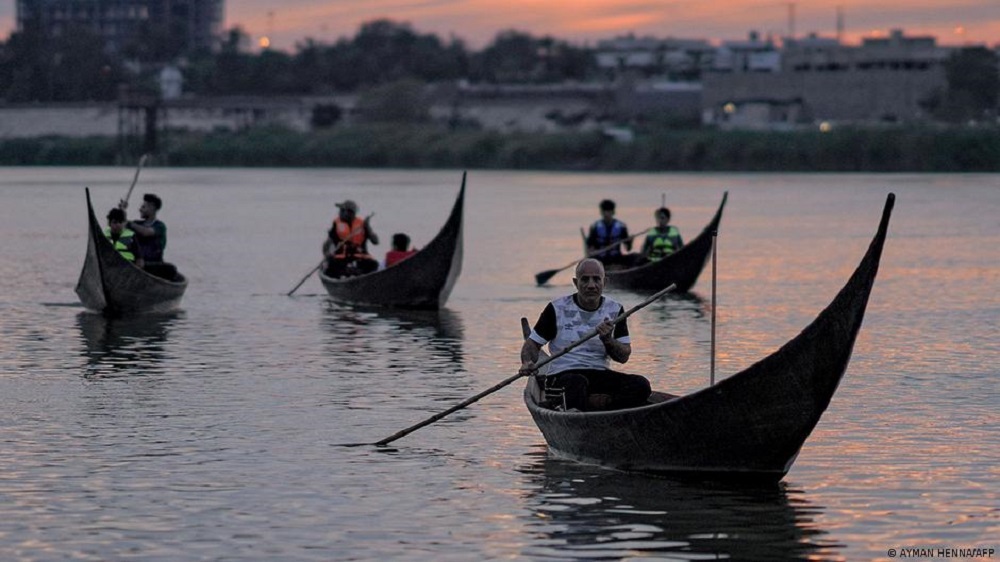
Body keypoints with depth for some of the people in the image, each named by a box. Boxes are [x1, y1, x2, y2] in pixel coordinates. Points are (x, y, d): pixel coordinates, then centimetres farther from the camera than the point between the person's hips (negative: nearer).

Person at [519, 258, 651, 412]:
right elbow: (532, 343, 6)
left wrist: (607, 340, -14)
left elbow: (624, 356, 7)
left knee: (640, 385, -25)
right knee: (577, 382, -39)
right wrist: (528, 363, -16)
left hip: (600, 376, 3)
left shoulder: (615, 311, 11)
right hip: (563, 375, -3)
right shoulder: (557, 309, 4)